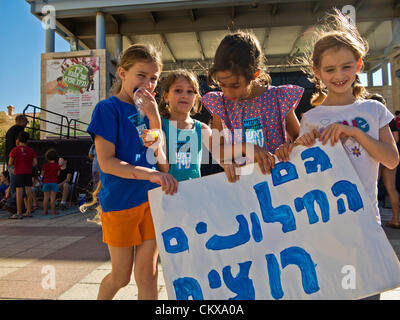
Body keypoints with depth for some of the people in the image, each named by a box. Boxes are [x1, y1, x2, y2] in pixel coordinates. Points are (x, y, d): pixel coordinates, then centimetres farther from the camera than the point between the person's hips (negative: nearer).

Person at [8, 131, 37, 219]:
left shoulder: (15, 150, -7)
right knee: (28, 190, 7)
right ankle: (29, 211, 12)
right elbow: (35, 162, -3)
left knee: (19, 191, -3)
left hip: (19, 173, -4)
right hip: (28, 173, 4)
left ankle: (19, 213, -2)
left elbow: (10, 163, -8)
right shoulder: (31, 150, 2)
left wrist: (14, 163, 13)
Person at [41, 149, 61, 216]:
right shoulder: (57, 165, -3)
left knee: (46, 197, 5)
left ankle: (45, 211, 8)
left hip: (46, 182, 1)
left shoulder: (45, 165, -4)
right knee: (53, 197, 0)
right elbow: (58, 174, 0)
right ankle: (53, 211, 1)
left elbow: (42, 174, 2)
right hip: (54, 182, -1)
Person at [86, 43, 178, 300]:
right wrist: (151, 175, -28)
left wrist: (154, 118, -9)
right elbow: (106, 162, -17)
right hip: (120, 201, -4)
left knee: (147, 274, 10)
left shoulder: (148, 109, 8)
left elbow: (160, 160, 1)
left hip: (151, 199, 4)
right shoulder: (108, 108, -8)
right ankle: (101, 298, 43)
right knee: (121, 277, 13)